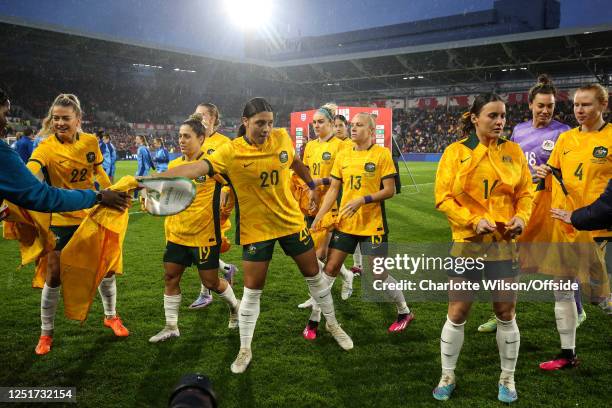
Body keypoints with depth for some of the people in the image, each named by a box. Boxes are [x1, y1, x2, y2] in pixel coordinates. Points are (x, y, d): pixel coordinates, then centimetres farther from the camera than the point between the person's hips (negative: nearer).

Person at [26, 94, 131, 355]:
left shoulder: (91, 142, -5)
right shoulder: (47, 147, -18)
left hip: (92, 215, 4)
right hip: (61, 219, -3)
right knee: (54, 277, -1)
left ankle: (110, 316, 34)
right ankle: (46, 333, 20)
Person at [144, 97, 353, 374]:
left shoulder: (282, 138, -8)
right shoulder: (231, 152, -19)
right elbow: (197, 168, -33)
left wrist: (311, 185, 25)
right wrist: (155, 178, -47)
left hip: (291, 221, 4)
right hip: (256, 229, -3)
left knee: (314, 275, 16)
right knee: (252, 291, 2)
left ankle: (332, 324, 40)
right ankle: (245, 350, 22)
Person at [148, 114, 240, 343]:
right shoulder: (174, 165, 6)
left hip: (204, 234, -5)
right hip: (177, 233, 6)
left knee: (210, 281, 4)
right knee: (170, 277, 6)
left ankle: (235, 306, 33)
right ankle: (171, 327, 21)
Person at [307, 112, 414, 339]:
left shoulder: (382, 154, -7)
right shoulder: (343, 156, 6)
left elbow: (389, 190, -10)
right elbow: (333, 189, 9)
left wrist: (362, 200, -22)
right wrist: (319, 216, 0)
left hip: (372, 225, -4)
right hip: (344, 224, 4)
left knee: (378, 273, 4)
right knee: (330, 269, 4)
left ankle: (404, 312, 29)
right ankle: (314, 319, 17)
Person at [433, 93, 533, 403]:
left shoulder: (513, 151, 3)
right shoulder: (455, 151, -4)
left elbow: (525, 192, 7)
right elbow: (443, 197, -7)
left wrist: (521, 217, -12)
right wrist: (473, 221, -18)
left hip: (504, 243, 2)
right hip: (467, 243, -2)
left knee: (506, 312, 9)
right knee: (457, 313, 5)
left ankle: (507, 378, 29)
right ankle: (447, 377, 24)